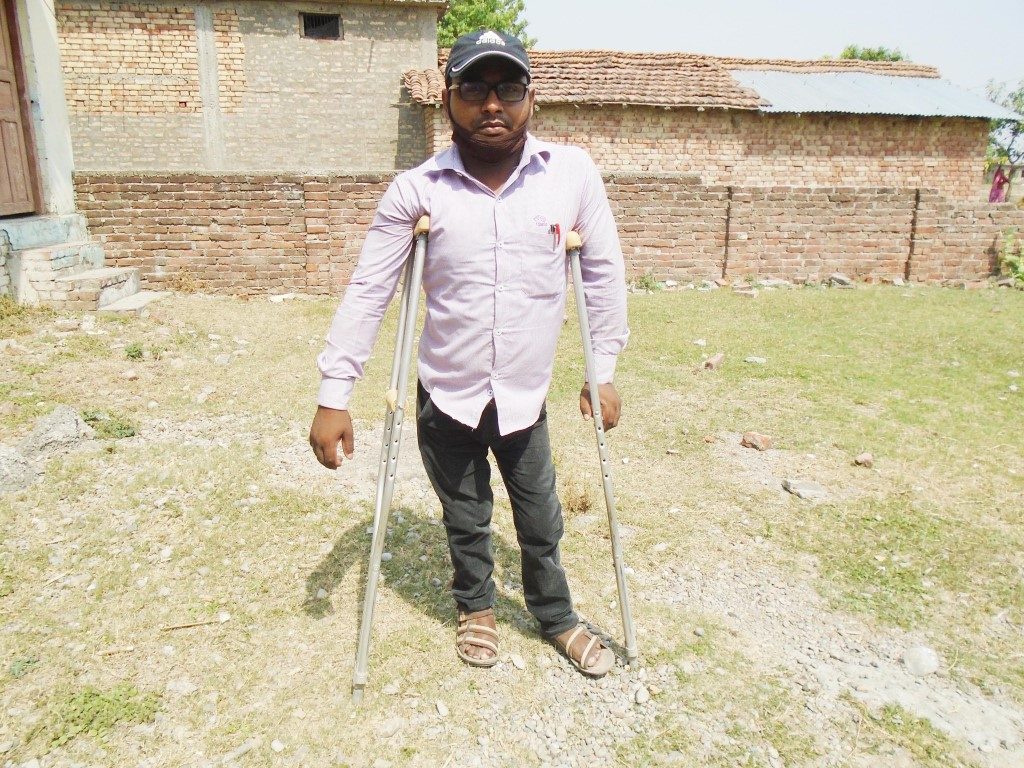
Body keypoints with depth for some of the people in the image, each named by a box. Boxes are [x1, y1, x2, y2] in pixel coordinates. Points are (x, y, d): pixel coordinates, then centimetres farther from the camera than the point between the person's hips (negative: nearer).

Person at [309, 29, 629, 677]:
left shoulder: (572, 173, -9)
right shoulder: (417, 190, -11)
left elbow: (604, 272, 1)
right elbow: (368, 292, -7)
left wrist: (603, 371, 3)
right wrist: (334, 397, -9)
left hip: (526, 398, 0)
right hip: (447, 398, 0)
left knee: (542, 520, 18)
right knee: (466, 520, 20)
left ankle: (558, 618, 45)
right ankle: (477, 609, 48)